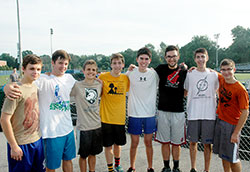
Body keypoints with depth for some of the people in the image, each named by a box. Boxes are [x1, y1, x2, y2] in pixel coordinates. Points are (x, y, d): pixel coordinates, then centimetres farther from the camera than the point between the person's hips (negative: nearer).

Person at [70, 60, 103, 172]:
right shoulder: (77, 86, -10)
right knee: (83, 155, 12)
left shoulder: (99, 84, 3)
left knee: (93, 153, 19)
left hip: (97, 125, 4)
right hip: (83, 127, -3)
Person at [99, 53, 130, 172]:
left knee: (118, 143, 19)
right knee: (108, 145, 8)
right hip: (106, 117, -3)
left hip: (120, 117, 3)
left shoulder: (126, 78, 0)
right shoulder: (103, 77, -8)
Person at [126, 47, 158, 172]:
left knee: (148, 142, 11)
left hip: (150, 114, 1)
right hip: (134, 114, 0)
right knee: (134, 143, 9)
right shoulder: (130, 73, -2)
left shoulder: (154, 74, -2)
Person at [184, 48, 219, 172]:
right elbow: (185, 92, 13)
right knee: (193, 142, 9)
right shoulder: (189, 74, 2)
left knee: (207, 144, 6)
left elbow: (217, 91, 15)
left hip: (209, 115, 0)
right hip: (193, 114, 0)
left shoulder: (214, 74, 4)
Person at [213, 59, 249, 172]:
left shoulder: (240, 89, -18)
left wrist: (236, 133, -17)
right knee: (223, 155, 15)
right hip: (219, 121, 6)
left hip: (232, 125, -6)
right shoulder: (221, 80, 0)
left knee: (233, 158, 3)